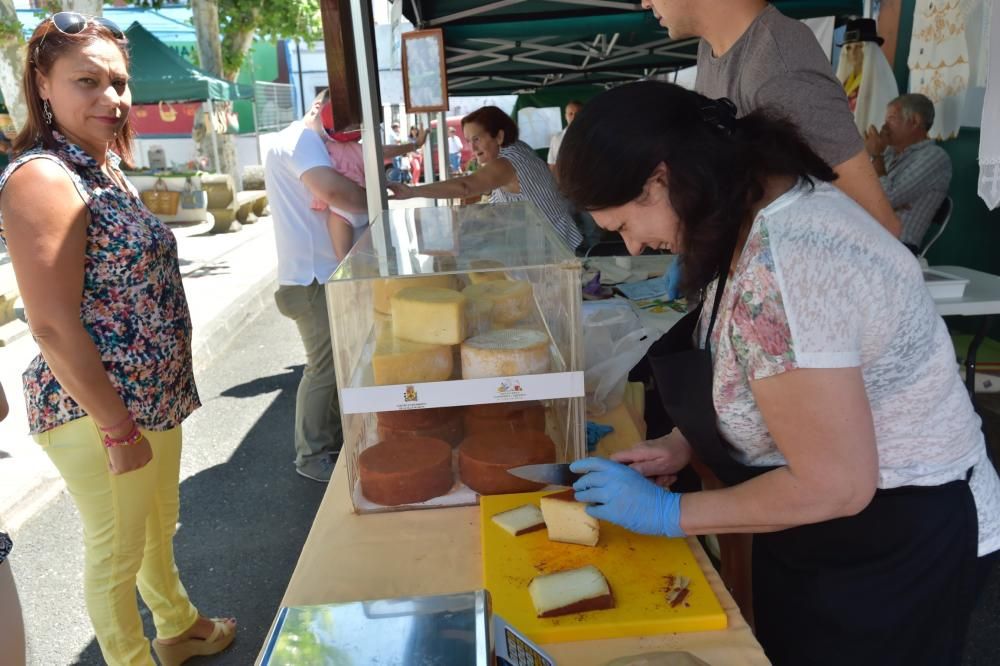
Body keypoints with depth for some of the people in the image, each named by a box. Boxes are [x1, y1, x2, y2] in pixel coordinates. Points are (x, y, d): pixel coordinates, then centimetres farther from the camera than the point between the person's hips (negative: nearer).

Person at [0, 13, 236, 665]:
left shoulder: (106, 167, 8)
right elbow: (54, 327, -23)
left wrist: (154, 404, 17)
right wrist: (118, 429, -20)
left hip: (154, 396, 9)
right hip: (97, 412, -9)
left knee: (159, 527, 26)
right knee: (116, 550, 11)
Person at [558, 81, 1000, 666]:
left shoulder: (776, 269, -34)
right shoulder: (770, 196, -3)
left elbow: (834, 486, -29)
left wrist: (669, 513, -18)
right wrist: (682, 446, -1)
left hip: (890, 539, -8)